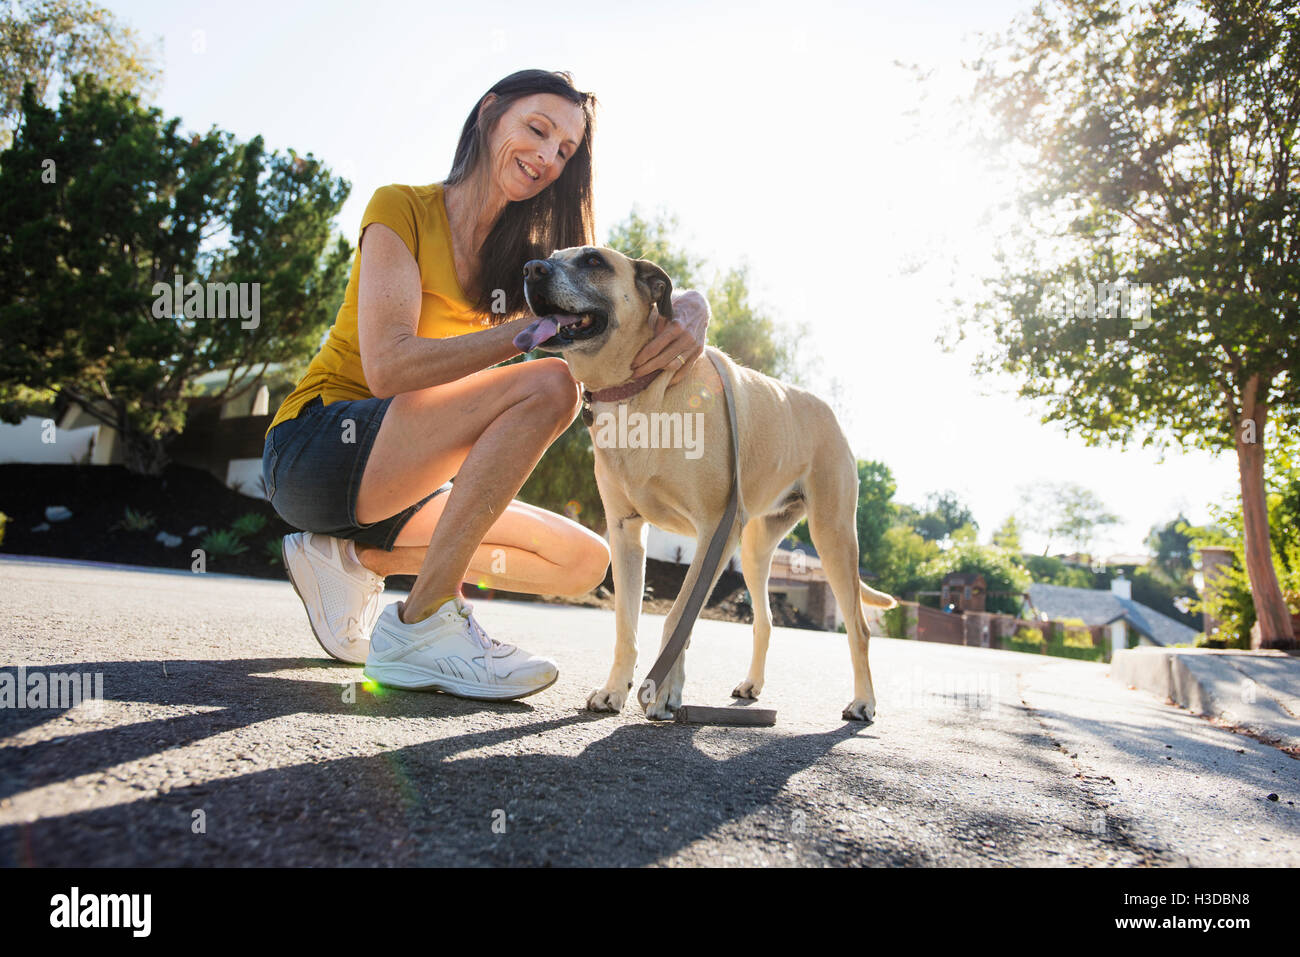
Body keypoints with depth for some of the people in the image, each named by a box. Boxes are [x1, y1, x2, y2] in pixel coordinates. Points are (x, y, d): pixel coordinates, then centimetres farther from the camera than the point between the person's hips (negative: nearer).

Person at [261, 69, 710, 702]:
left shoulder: (525, 260, 10)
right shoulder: (402, 209, -7)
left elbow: (653, 299, -2)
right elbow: (388, 366, -22)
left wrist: (688, 316, -27)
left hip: (405, 480, 7)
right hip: (317, 447, -7)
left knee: (585, 561, -1)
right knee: (548, 384, -26)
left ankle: (356, 558, 0)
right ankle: (422, 624, -22)